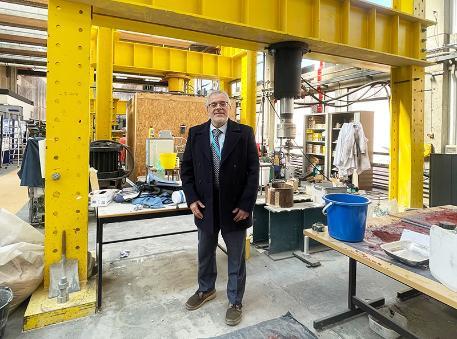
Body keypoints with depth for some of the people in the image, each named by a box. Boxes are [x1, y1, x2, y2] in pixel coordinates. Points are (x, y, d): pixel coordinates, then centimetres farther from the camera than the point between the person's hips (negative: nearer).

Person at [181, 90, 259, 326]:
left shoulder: (244, 133, -5)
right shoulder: (195, 133, 2)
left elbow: (253, 171, -7)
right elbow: (186, 168, 6)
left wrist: (246, 205, -11)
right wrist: (191, 199, -3)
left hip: (234, 207, -2)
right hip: (205, 206, 3)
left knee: (236, 258, 12)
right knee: (205, 253, 21)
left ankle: (235, 302, 33)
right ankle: (206, 290, 46)